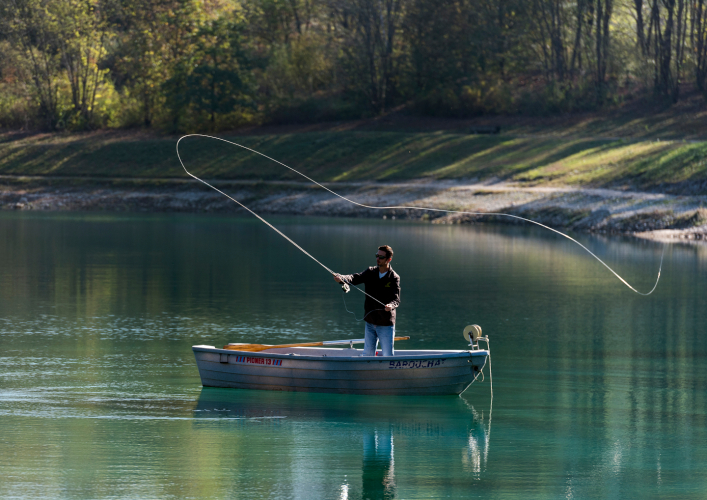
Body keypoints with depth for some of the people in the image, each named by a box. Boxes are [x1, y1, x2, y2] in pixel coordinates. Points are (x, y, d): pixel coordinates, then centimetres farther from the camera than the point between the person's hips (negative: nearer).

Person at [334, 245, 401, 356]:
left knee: (388, 356, -1)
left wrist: (391, 306, -42)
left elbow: (396, 300, -18)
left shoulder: (394, 278, -10)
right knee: (368, 353, 12)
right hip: (370, 321, 5)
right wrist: (341, 278, -33)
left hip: (386, 323, -5)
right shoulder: (371, 272, 3)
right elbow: (355, 278, -12)